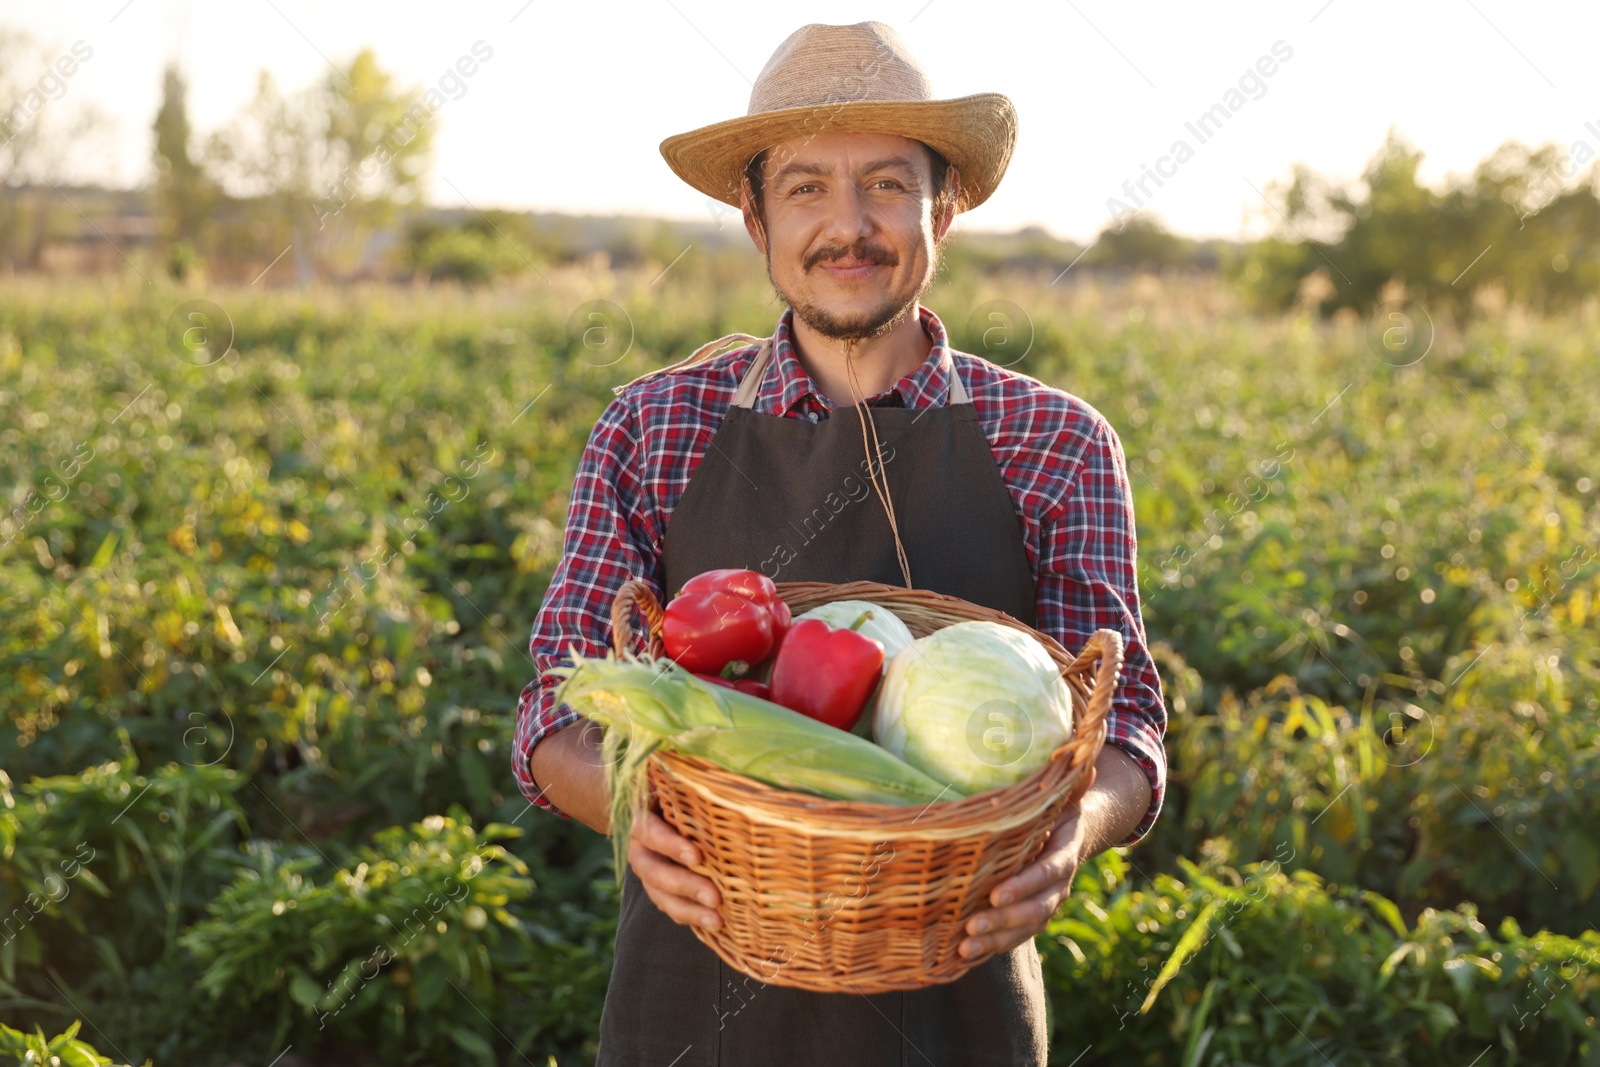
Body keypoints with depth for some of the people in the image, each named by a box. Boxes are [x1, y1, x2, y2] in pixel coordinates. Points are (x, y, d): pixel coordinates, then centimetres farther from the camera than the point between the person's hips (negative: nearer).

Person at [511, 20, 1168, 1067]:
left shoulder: (1056, 443, -2)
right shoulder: (652, 429, 0)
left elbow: (1123, 723, -1)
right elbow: (560, 711, 0)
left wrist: (1076, 824, -24)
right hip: (698, 982, 1)